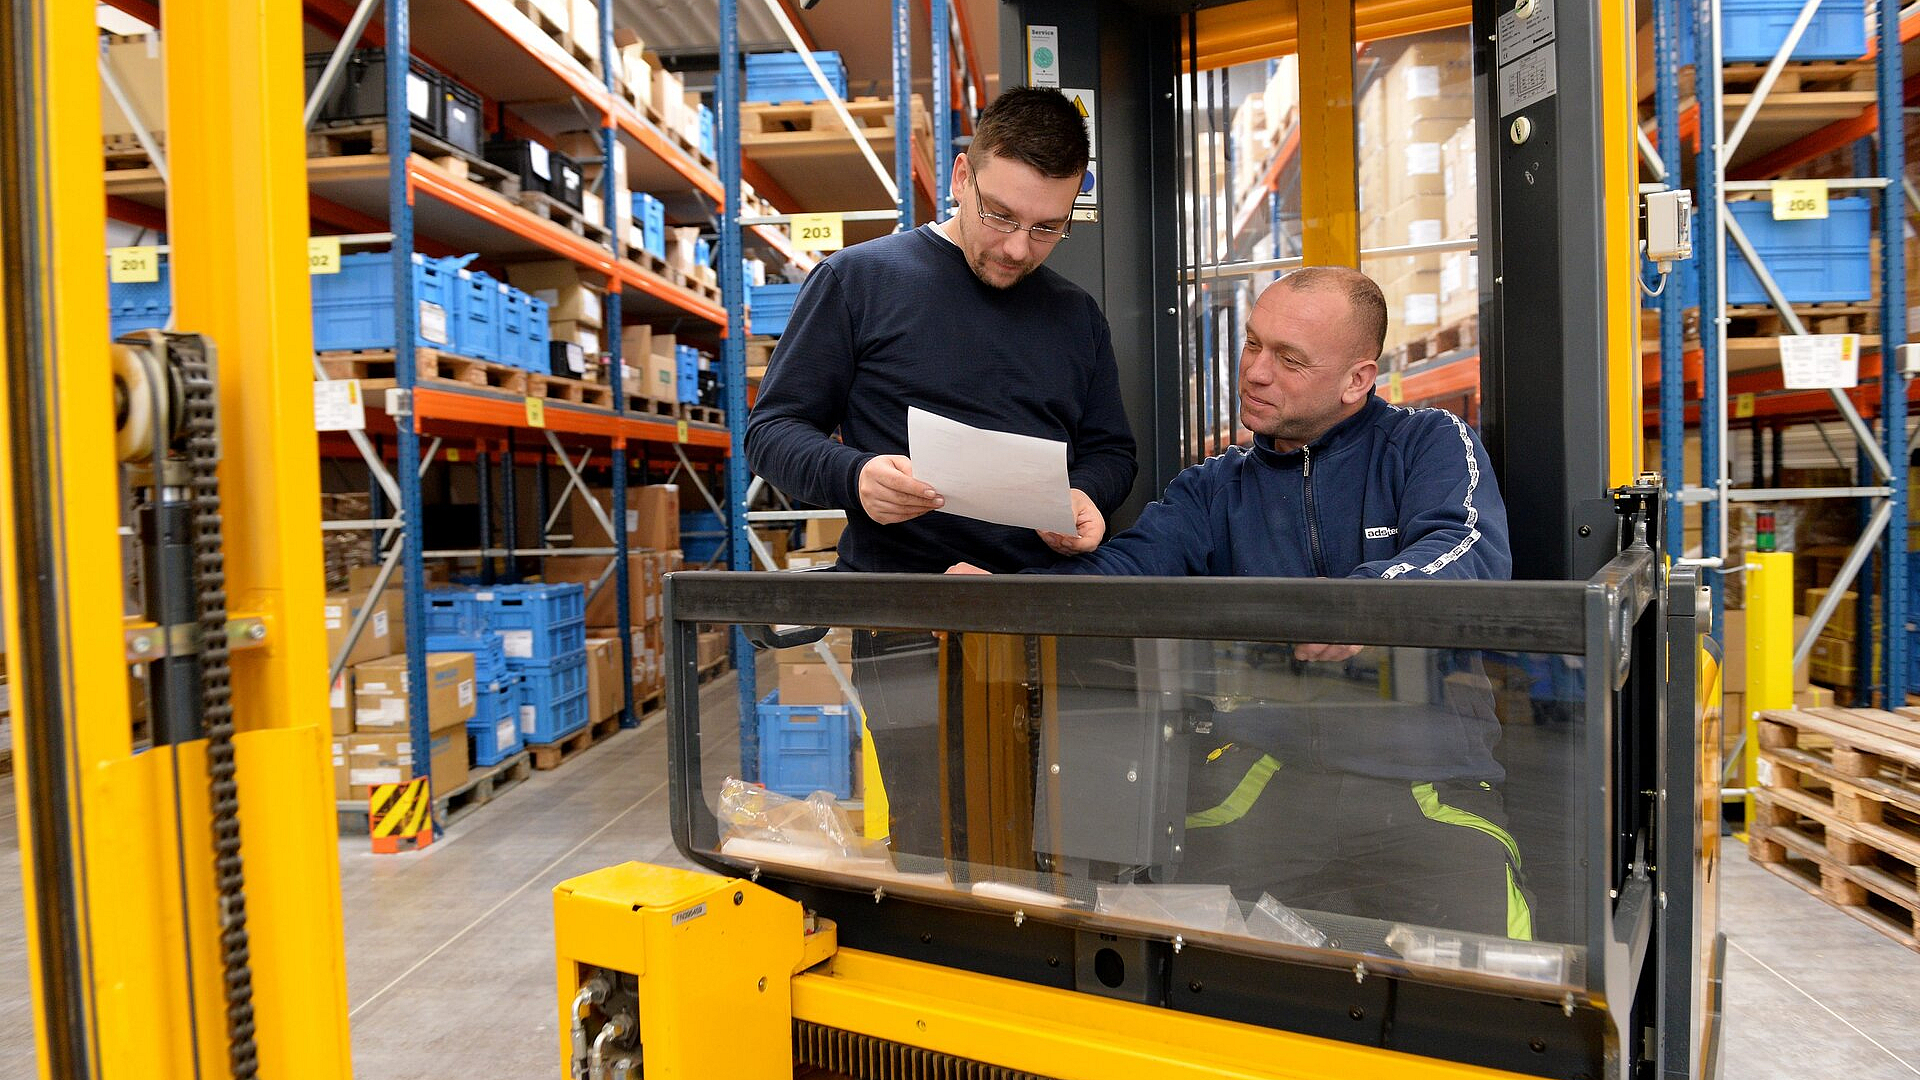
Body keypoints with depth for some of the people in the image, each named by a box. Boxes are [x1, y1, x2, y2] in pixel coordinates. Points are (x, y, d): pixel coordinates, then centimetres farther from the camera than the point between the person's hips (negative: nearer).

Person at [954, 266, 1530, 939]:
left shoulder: (1431, 445, 11)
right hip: (1264, 770, 2)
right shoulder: (1215, 490, 18)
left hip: (1429, 784, -1)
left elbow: (1473, 552, -9)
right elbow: (1121, 569, 2)